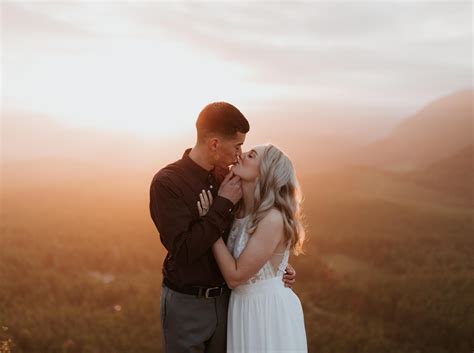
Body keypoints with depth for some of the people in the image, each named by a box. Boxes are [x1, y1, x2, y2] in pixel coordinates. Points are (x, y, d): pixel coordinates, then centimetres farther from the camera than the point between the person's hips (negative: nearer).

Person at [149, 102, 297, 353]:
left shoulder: (225, 177, 1)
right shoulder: (167, 182, -17)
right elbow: (183, 250, -25)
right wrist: (224, 203, -21)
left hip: (225, 300, 5)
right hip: (186, 304, -5)